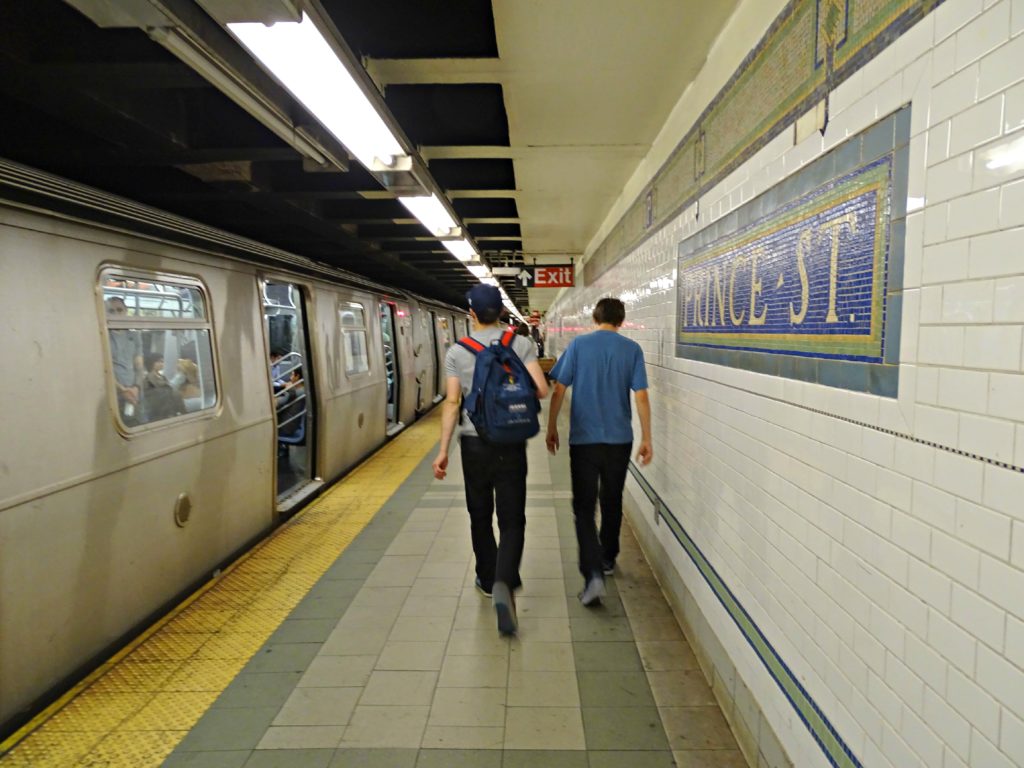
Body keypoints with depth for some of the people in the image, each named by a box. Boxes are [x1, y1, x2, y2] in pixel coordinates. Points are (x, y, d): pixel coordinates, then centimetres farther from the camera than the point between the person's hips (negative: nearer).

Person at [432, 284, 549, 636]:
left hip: (473, 443, 1)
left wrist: (443, 450, -2)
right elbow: (541, 390, -11)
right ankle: (504, 584, -16)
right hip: (510, 444, -1)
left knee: (479, 517, 18)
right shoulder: (521, 344, -3)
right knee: (512, 520, 4)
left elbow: (452, 402, -5)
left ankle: (488, 579, 32)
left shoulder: (457, 351, -1)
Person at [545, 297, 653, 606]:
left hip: (583, 439, -2)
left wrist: (552, 428, 8)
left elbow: (559, 390, -3)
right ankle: (608, 559, 35)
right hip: (619, 439, 2)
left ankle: (593, 573, -13)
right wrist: (646, 439, 2)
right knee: (612, 502, 19)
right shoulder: (632, 349, -1)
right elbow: (641, 397, -4)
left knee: (584, 507, 2)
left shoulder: (578, 345, -2)